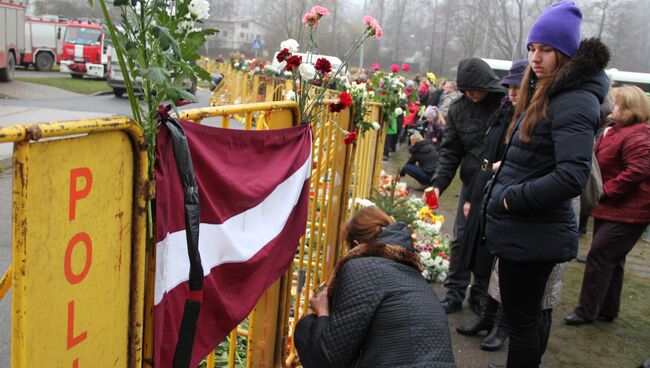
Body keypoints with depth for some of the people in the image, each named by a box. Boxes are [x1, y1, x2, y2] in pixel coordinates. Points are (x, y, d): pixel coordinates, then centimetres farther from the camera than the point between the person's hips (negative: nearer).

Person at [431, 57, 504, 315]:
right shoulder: (458, 109, -1)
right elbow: (450, 151, -1)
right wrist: (439, 183, -11)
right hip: (472, 184, 3)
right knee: (461, 239, 5)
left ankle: (480, 295, 26)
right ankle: (454, 294, 19)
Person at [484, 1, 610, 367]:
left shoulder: (574, 101, -17)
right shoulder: (544, 94, 13)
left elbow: (572, 177, -28)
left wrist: (512, 198, -19)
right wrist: (506, 173, 10)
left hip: (533, 235, -10)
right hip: (523, 230, 10)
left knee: (521, 320, 3)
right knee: (524, 316, 22)